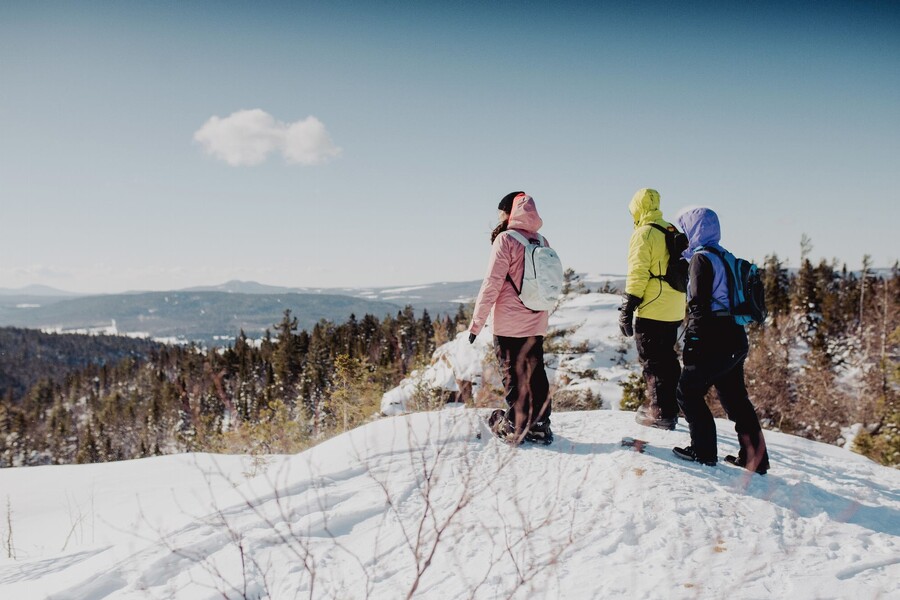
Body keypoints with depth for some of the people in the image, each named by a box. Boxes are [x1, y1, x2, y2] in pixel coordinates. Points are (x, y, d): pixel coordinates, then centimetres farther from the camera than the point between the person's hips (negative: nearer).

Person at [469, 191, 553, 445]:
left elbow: (492, 283, -14)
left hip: (509, 325, -6)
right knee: (536, 374, 12)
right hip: (537, 324, 6)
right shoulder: (542, 241, 7)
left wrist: (477, 322, -9)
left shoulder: (506, 239, -11)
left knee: (514, 376, 2)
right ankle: (540, 427, 17)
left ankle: (515, 429, 8)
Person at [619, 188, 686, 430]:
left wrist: (626, 309, -14)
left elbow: (637, 274, -17)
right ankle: (671, 409, 22)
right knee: (667, 358, 16)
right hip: (674, 310, 8)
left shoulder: (644, 233, -11)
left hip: (651, 310, -8)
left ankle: (659, 413, 1)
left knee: (652, 361, -1)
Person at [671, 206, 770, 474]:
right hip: (736, 338, 9)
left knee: (688, 391, 3)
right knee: (735, 397, 15)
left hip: (715, 341, -9)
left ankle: (703, 450, 3)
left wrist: (693, 342, -16)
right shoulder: (725, 258, 18)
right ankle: (755, 457, 19)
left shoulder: (702, 258, -10)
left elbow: (699, 304, -17)